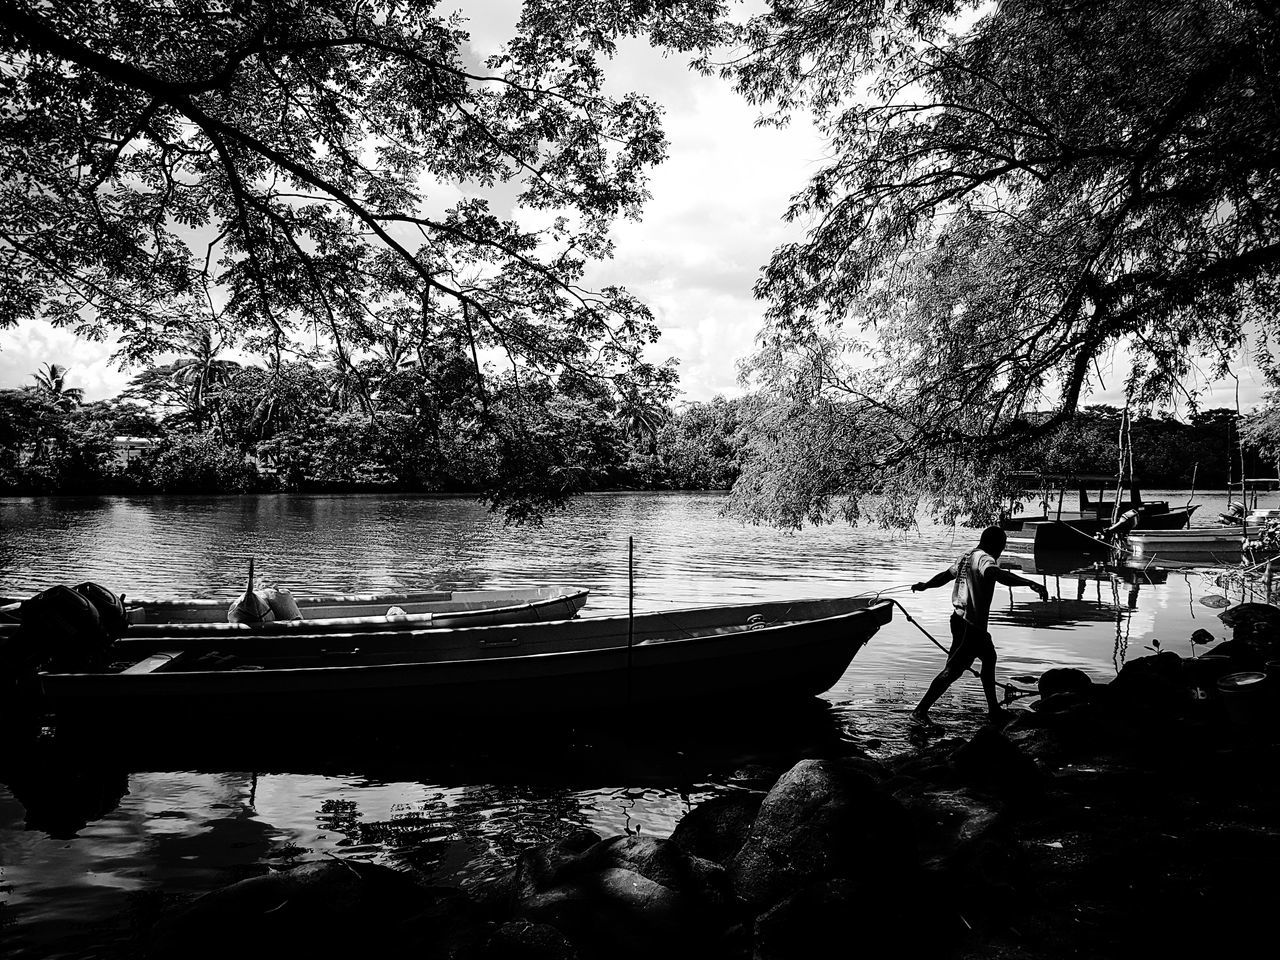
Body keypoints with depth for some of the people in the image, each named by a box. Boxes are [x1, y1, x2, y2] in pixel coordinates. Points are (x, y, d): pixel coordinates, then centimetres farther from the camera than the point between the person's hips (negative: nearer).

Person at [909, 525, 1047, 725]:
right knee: (953, 670, -8)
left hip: (960, 618, 11)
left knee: (989, 656, 24)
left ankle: (994, 709, 34)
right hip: (970, 624, -11)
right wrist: (1031, 584, -48)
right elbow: (995, 574, -38)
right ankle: (920, 711, -7)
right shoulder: (985, 558, -15)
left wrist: (924, 585, 45)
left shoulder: (968, 557, 14)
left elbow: (945, 574, 28)